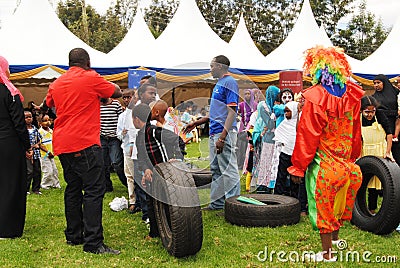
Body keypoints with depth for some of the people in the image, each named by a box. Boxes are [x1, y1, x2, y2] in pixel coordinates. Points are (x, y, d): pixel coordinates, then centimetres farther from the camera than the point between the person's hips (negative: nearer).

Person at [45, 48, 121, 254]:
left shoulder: (56, 84, 14)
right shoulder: (91, 78, -4)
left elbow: (48, 104, 32)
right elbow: (117, 93, 5)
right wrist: (101, 88, 23)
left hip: (62, 144, 8)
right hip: (85, 144, -8)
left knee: (73, 189, 15)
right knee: (94, 190, -8)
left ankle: (73, 236, 22)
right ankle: (93, 243, -11)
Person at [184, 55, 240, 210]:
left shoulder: (229, 82, -11)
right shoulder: (219, 84, 20)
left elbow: (232, 111, -19)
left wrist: (222, 136, -24)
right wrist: (197, 123, 22)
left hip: (224, 133, -11)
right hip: (214, 133, 11)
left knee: (228, 170, -6)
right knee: (215, 170, 15)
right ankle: (217, 203, 24)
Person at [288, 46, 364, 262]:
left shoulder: (315, 98, -19)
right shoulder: (351, 95, 0)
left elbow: (307, 136, -16)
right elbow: (356, 131, 8)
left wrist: (298, 167, -8)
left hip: (323, 164, -6)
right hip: (345, 163, 6)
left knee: (322, 206, 7)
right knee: (338, 202, 23)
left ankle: (327, 253, 17)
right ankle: (335, 239, 41)